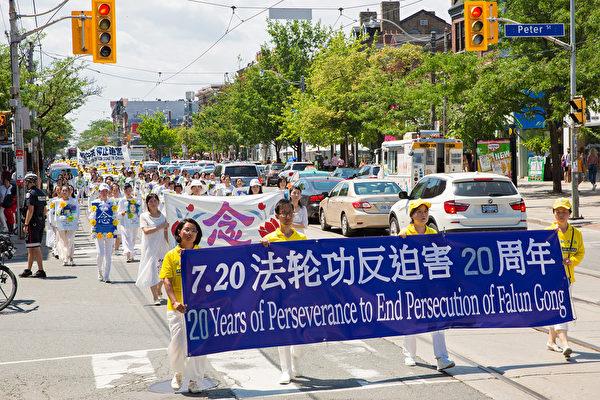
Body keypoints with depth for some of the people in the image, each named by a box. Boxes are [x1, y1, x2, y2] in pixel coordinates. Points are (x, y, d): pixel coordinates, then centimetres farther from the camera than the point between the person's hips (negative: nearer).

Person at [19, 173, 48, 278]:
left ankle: (41, 270, -9)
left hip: (33, 223, -9)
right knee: (31, 247, 16)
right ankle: (28, 270, 23)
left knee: (35, 247, -7)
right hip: (41, 222, 9)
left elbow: (30, 210, -19)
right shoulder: (42, 193, 14)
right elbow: (44, 210, 17)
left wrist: (26, 224, -17)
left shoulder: (31, 193, -13)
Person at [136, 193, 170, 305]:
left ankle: (159, 291, 32)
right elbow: (146, 231, -14)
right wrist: (160, 227, -15)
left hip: (162, 246, 3)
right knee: (152, 270, -8)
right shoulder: (144, 216, -1)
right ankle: (155, 297, -4)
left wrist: (169, 245, 5)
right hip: (150, 247, -3)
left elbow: (166, 232, 10)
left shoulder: (163, 216, 8)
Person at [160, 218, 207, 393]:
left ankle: (195, 379, 19)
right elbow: (167, 282, -4)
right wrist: (175, 302, -16)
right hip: (177, 307, -1)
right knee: (177, 344, -2)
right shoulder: (171, 256, 3)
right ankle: (178, 373, 26)